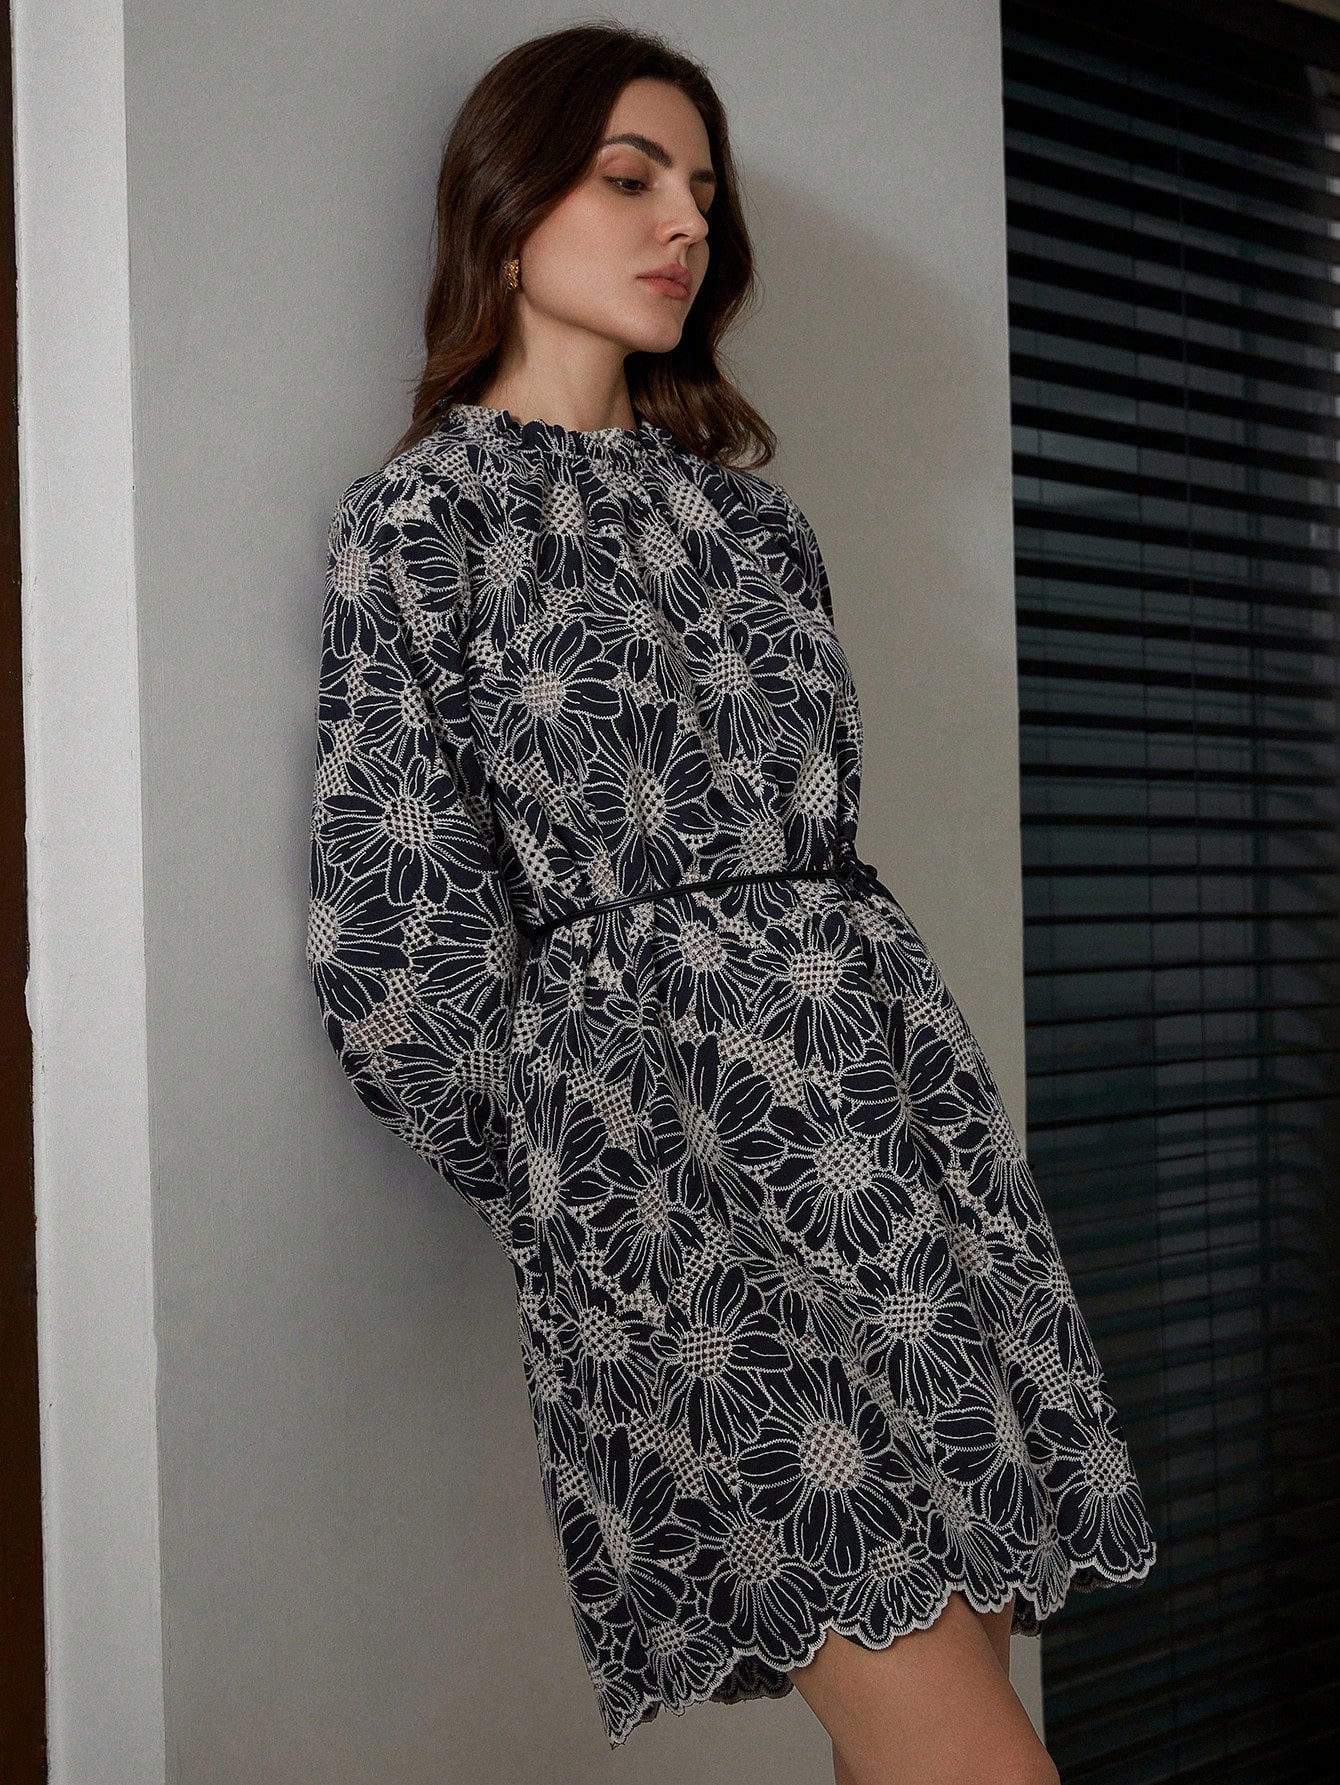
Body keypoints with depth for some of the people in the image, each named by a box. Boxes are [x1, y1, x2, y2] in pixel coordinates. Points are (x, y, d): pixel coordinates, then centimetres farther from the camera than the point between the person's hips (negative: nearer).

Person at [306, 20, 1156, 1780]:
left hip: (894, 1058, 6)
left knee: (967, 1628, 2)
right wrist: (579, 1167, 3)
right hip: (662, 1096, -6)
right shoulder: (421, 513, 2)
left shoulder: (743, 502, 20)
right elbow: (397, 926, -2)